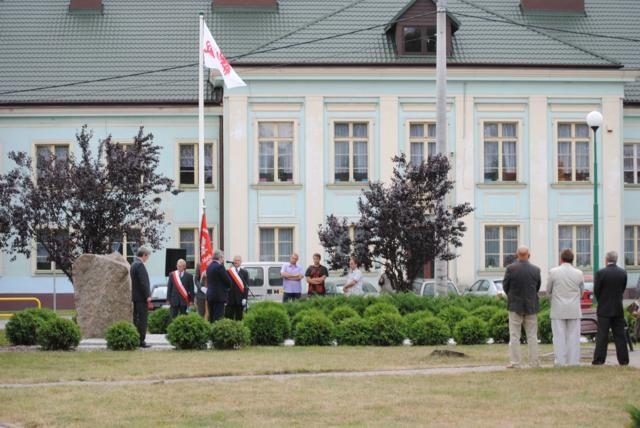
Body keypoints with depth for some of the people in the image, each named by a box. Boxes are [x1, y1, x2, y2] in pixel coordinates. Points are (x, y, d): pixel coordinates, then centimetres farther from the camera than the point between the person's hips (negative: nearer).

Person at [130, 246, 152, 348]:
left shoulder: (134, 265, 15)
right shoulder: (140, 265, -16)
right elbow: (143, 282, -21)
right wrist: (147, 296, -17)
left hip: (135, 297, 10)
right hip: (141, 297, -10)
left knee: (136, 319, 12)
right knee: (142, 319, -8)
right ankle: (141, 341, -9)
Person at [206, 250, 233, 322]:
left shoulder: (209, 267, 12)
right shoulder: (220, 267, -14)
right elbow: (228, 280, -13)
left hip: (210, 295, 8)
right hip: (219, 296, -8)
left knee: (211, 318, 10)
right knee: (218, 317, -8)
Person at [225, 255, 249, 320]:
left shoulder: (244, 273, 7)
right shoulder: (229, 272, 7)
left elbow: (246, 286, 2)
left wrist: (245, 298, -8)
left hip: (240, 300, 0)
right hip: (230, 299, 0)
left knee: (239, 318, 4)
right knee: (228, 317, -3)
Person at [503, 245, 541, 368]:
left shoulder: (511, 268, -13)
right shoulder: (536, 270, -5)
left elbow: (505, 286, -3)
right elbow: (538, 287, 5)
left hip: (515, 306, -2)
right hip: (531, 306, 2)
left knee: (514, 335, 3)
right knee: (532, 335, 9)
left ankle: (515, 362, -1)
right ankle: (534, 362, 9)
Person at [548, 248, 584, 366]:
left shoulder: (553, 272, -8)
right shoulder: (579, 274, -3)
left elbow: (549, 290, 4)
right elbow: (581, 291, 10)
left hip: (558, 310, -1)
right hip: (574, 311, 1)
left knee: (559, 338, 1)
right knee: (573, 338, 5)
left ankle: (560, 363, -2)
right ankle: (574, 362, 3)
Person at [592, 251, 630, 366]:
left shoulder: (601, 273, -12)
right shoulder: (623, 273, 0)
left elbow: (596, 291, -7)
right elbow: (623, 289, 6)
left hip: (604, 309, -3)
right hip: (618, 309, 3)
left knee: (602, 335, -2)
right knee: (619, 335, 8)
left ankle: (599, 359, -4)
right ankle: (623, 359, 8)